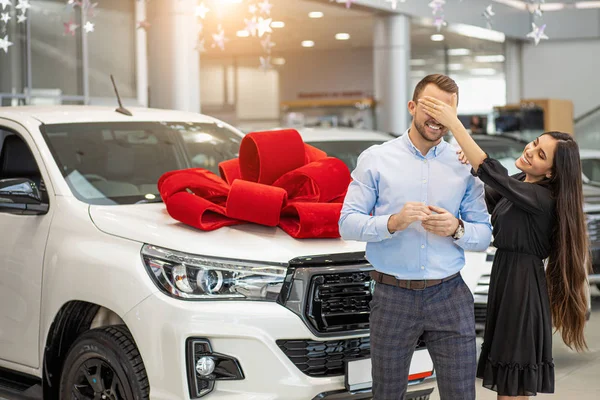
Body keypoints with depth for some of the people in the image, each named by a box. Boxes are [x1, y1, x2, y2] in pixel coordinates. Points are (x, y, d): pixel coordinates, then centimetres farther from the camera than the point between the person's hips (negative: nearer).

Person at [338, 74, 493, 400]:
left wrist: (456, 229, -15)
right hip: (392, 297, -1)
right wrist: (392, 222, -20)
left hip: (450, 298, 1)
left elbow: (484, 235, 6)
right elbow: (347, 224, -3)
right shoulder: (375, 159, 2)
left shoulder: (464, 165, 6)